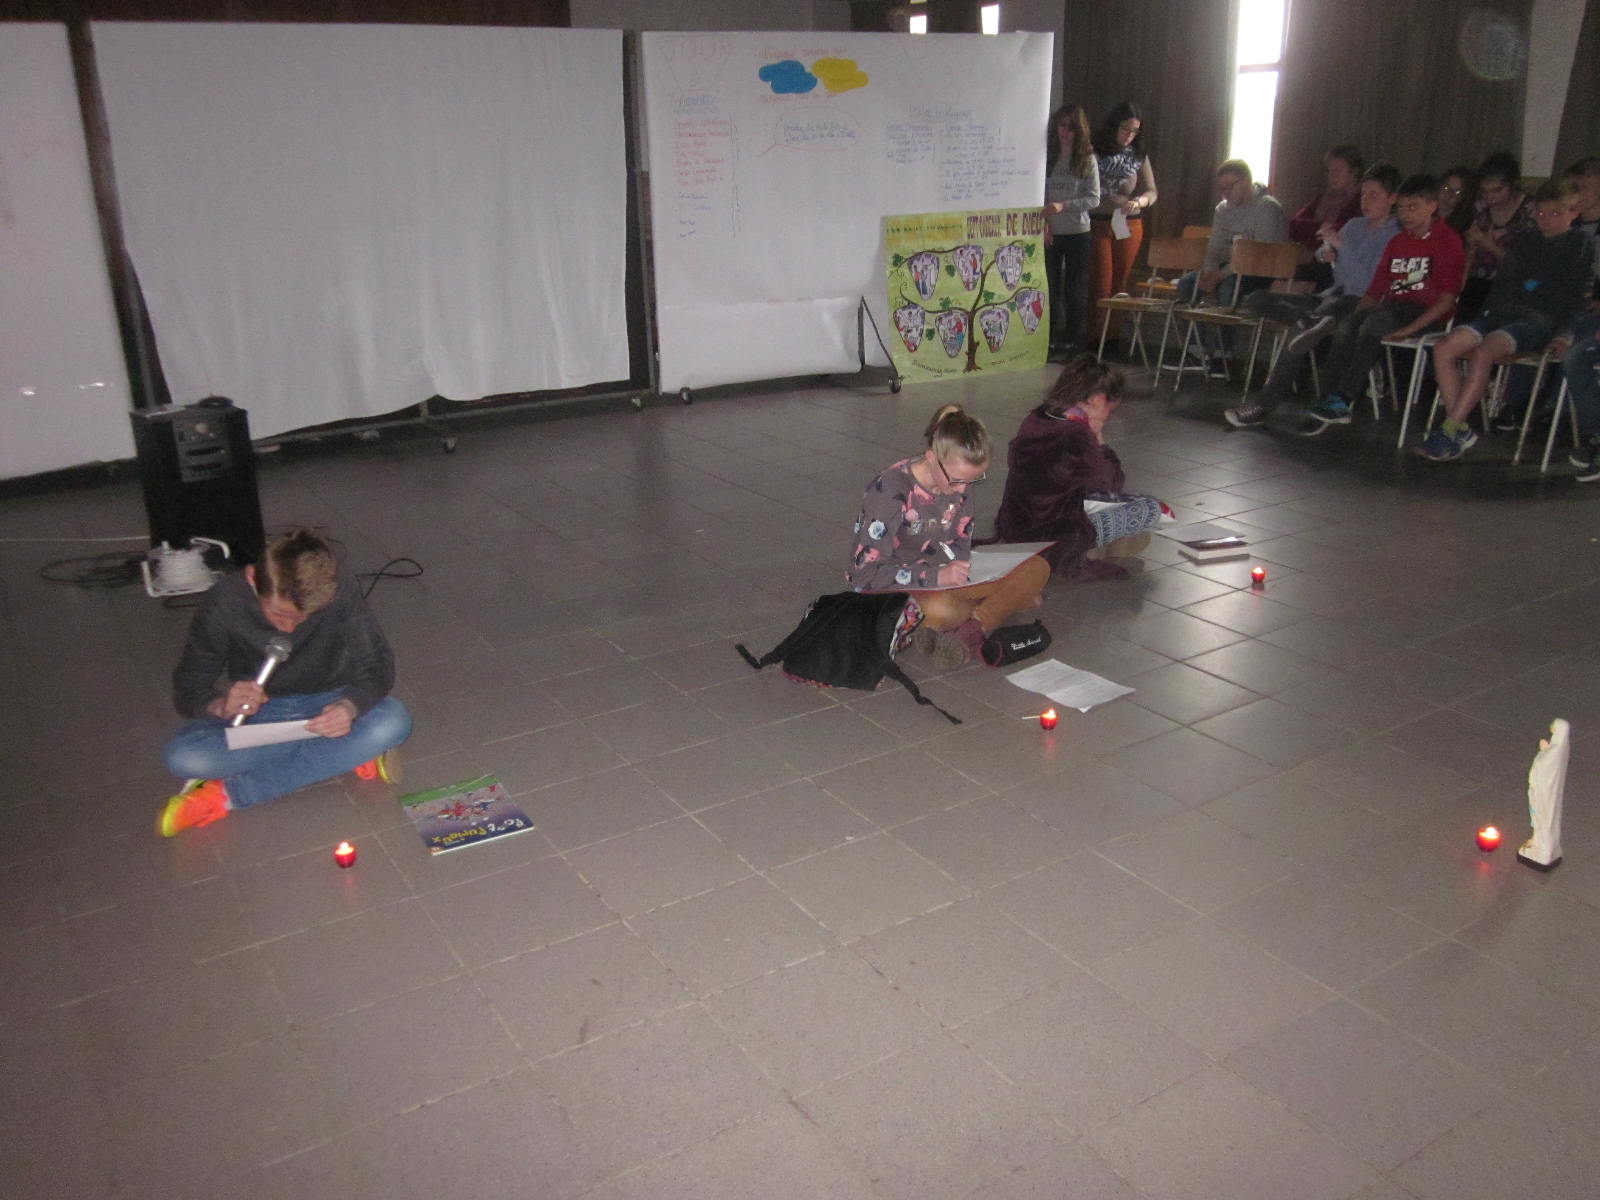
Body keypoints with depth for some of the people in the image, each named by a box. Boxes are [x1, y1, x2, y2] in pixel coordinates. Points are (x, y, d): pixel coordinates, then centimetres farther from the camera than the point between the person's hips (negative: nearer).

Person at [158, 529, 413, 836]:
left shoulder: (341, 594, -24)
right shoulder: (226, 602, -21)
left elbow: (377, 666, -17)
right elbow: (188, 689, -14)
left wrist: (350, 707, -39)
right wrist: (221, 706, -38)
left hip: (327, 707, 0)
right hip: (256, 712, 0)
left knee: (393, 721, -31)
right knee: (182, 758, -28)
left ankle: (228, 794, -22)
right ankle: (352, 755, -19)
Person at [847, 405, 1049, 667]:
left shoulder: (960, 479, -3)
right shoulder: (890, 491, -22)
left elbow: (960, 546, 9)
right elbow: (865, 573, -22)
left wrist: (956, 574, -14)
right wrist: (935, 576, -29)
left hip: (943, 582, 7)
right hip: (890, 590, -7)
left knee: (1037, 569, -14)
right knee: (940, 609, -43)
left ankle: (971, 631, -32)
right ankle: (1004, 604, -14)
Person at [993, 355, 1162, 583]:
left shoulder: (1034, 419, 2)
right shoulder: (1077, 435, -22)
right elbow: (1115, 483, -8)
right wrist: (1099, 441, -1)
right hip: (1051, 537, -9)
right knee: (1151, 509, -1)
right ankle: (1072, 559, -9)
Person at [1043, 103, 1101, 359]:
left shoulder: (1087, 159, -2)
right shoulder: (1046, 156, 0)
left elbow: (1094, 198, -5)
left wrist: (1063, 206, -17)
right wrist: (1043, 222, -11)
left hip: (1078, 232, -1)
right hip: (1051, 232, 1)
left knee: (1075, 288, 4)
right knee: (1052, 285, 4)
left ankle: (1074, 340, 13)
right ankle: (1055, 338, 12)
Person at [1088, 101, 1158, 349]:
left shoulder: (1139, 157, 7)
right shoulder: (1095, 153, -4)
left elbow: (1151, 192, 6)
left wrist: (1138, 202, -15)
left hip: (1130, 225, 4)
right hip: (1098, 224, -4)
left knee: (1120, 283, 8)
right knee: (1101, 284, -5)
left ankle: (1113, 336, 14)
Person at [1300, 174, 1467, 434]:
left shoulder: (1448, 241, 0)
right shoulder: (1396, 243, 21)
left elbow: (1447, 297, -9)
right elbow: (1375, 290, 19)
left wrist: (1410, 329, -21)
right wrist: (1354, 317, -1)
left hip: (1427, 313, -6)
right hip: (1394, 308, 6)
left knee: (1375, 322, -34)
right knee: (1346, 327, -24)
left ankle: (1341, 400, -36)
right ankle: (1332, 398, -31)